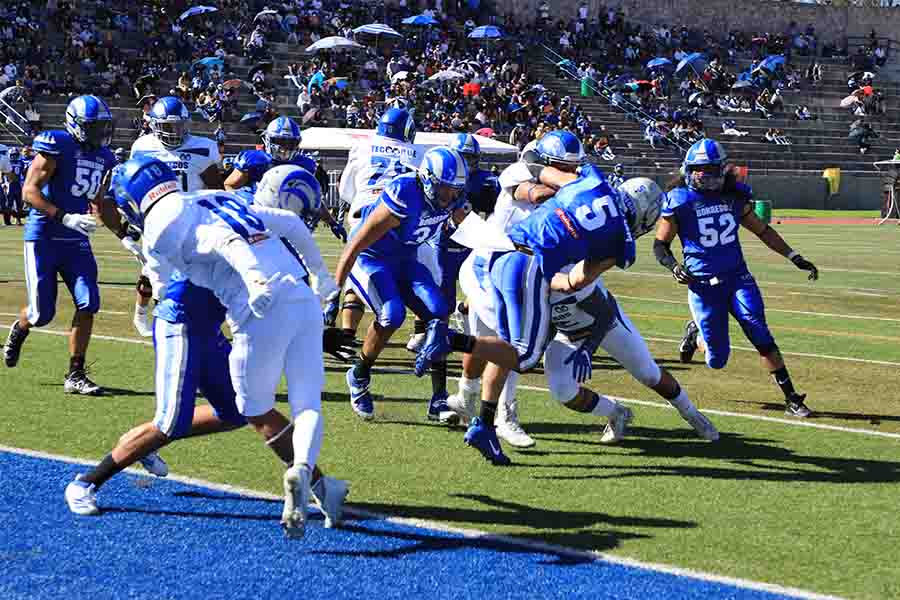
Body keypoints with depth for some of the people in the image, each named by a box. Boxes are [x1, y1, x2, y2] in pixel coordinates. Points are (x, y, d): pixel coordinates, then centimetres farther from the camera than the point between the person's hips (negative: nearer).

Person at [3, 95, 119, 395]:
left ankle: (76, 376, 2)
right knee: (42, 313, -2)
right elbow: (29, 191, -16)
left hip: (76, 240, 6)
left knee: (88, 304, -7)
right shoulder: (57, 146, -14)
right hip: (44, 237, -6)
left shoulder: (104, 158, 10)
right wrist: (65, 218, -25)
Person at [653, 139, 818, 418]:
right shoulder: (679, 201, -5)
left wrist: (795, 257, 14)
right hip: (704, 285, -2)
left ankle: (791, 398, -11)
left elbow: (762, 230, 17)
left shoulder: (734, 195, 6)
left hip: (738, 277, 3)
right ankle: (695, 332, 36)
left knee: (760, 336, -16)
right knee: (717, 360, 1)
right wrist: (673, 266, -17)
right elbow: (660, 244, 3)